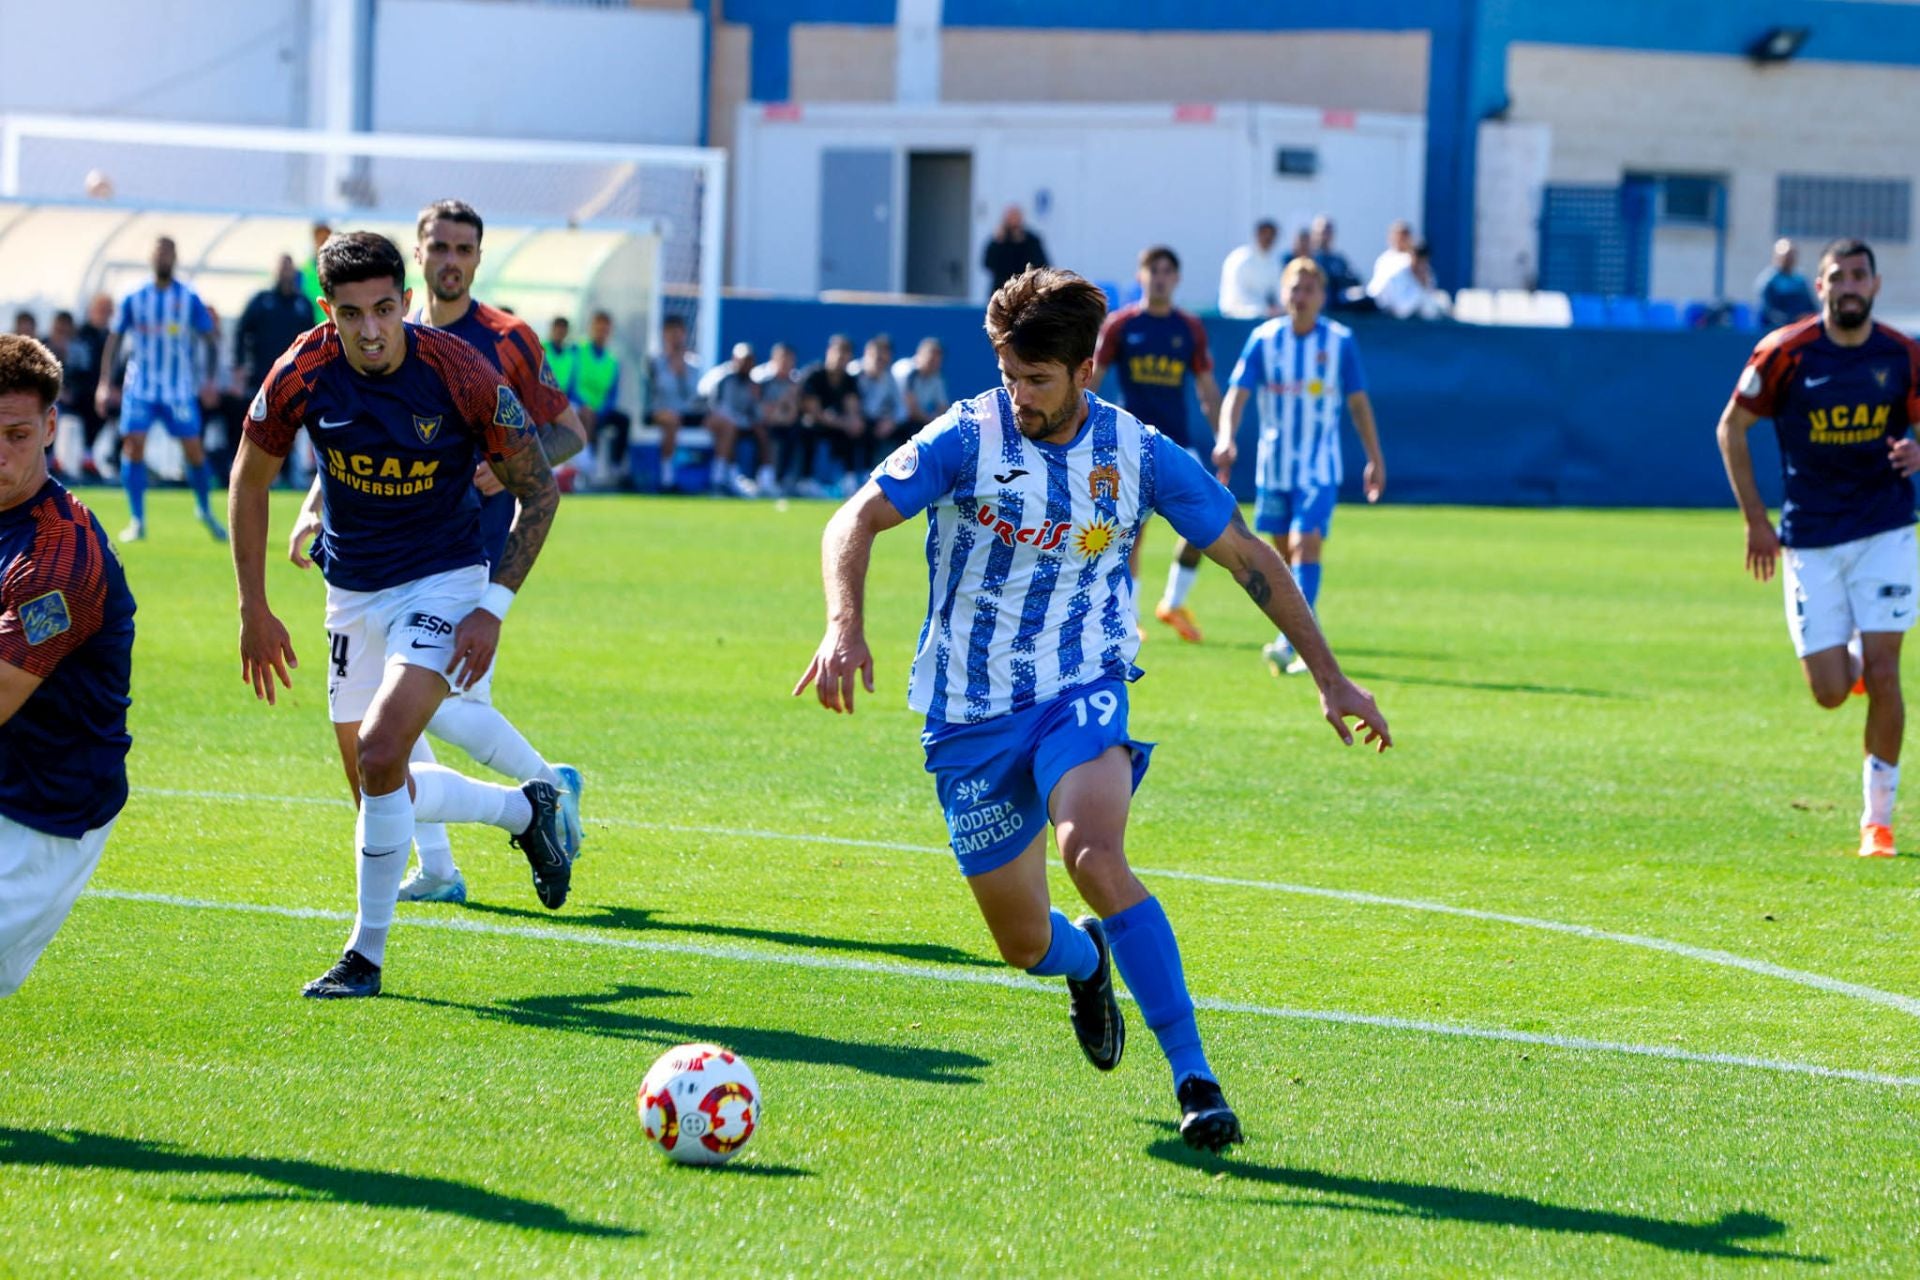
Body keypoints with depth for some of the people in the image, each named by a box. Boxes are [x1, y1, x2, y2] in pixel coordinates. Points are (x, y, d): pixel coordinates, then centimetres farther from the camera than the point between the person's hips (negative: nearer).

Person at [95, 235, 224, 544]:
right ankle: (137, 521, -6)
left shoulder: (189, 300, 1)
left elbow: (209, 341, 4)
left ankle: (206, 511, 21)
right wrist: (103, 385, 0)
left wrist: (208, 380, -10)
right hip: (140, 388, 0)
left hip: (180, 389, 0)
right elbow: (113, 341, 7)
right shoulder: (134, 300, 3)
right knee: (133, 446, -13)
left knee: (194, 450, -3)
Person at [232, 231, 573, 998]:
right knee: (380, 789, 10)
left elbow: (537, 490, -8)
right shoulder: (302, 374, -14)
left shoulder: (459, 375, -21)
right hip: (353, 591, 5)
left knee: (380, 752, -23)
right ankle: (526, 809, 37)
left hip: (443, 581, -5)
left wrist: (494, 607, -15)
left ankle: (367, 955, -7)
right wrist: (254, 610, 3)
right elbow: (250, 479, 4)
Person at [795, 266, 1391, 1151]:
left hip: (1081, 695, -1)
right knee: (1023, 944, 5)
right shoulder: (968, 438, -9)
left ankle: (1193, 1076, -29)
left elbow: (1247, 556, 6)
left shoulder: (1138, 455, -5)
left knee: (1094, 854, -31)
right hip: (970, 713, 1)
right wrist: (845, 626, -38)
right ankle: (1086, 961, 46)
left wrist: (1329, 677, 5)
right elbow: (856, 521, -18)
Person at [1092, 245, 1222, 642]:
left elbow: (1208, 390, 13)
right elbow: (1090, 379, 4)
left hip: (1178, 442, 2)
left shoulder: (1191, 329, 8)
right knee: (1132, 533, -4)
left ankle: (1174, 602, 8)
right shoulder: (1119, 325, 1)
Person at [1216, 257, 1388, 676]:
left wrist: (1375, 459, 6)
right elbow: (1237, 392, -9)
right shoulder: (1264, 339, -3)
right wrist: (1226, 438, -27)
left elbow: (1358, 403, 4)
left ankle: (1291, 642, -23)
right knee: (1283, 552, 11)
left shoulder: (1339, 341, -4)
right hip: (1273, 464, 2)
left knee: (1306, 544, -17)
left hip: (1319, 467, -2)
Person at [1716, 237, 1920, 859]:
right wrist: (1755, 520, -1)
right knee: (1830, 692, -3)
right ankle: (1847, 659, 36)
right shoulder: (1786, 351, -8)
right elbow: (1732, 427, 2)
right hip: (1810, 540, 0)